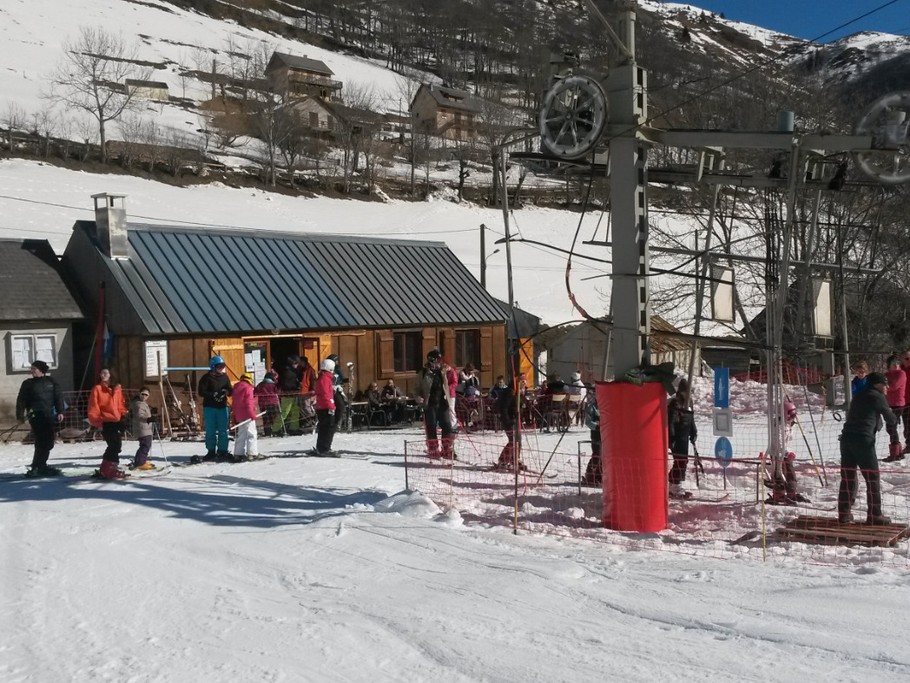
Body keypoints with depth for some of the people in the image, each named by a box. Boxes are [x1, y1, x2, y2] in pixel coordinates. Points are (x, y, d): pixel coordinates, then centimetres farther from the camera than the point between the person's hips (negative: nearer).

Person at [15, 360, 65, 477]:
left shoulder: (51, 381, 10)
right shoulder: (28, 384, 5)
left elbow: (58, 397, 8)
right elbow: (21, 400, 3)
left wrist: (60, 412, -1)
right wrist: (20, 415, -5)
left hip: (49, 416, 3)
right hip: (36, 417, -3)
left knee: (48, 443, 5)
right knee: (42, 442, -10)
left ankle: (40, 466, 16)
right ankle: (37, 468, -4)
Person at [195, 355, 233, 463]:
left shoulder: (225, 377, 11)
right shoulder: (207, 378, -3)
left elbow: (230, 391, 14)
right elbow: (201, 392, -9)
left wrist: (226, 392, -10)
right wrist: (213, 394, -19)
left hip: (222, 407, 4)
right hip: (209, 407, -4)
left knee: (223, 431, 4)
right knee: (211, 431, 0)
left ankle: (222, 451, 10)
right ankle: (211, 452, 7)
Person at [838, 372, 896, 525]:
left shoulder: (859, 396, 21)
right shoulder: (878, 397, 1)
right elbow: (891, 420, 8)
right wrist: (894, 419, 31)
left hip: (846, 437, 7)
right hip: (863, 439, -7)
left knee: (847, 477, 11)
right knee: (873, 478, 2)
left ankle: (844, 514, 11)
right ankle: (874, 515, 4)